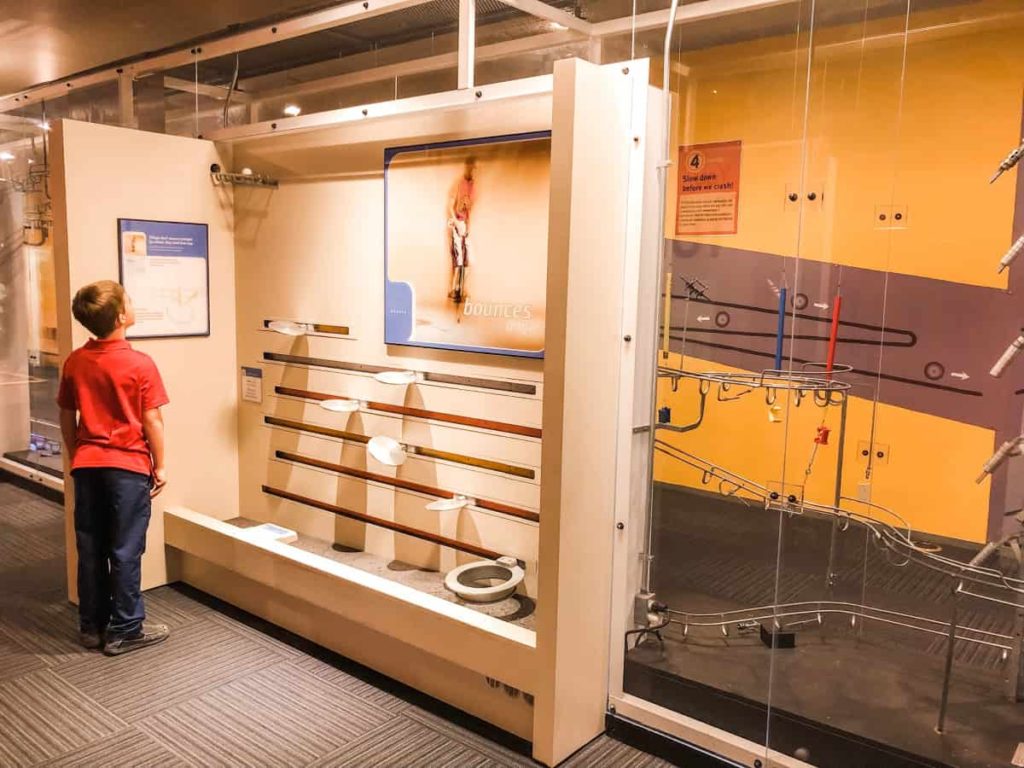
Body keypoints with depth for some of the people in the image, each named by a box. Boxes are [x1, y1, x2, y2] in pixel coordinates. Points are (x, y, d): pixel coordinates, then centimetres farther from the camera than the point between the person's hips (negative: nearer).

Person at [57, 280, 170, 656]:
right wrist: (160, 466, -1)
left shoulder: (74, 362, 2)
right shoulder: (140, 364, -14)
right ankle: (124, 632, 12)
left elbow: (66, 417, 9)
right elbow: (152, 422, -11)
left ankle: (92, 626, 24)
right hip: (128, 467, -5)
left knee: (91, 549, 13)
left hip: (87, 466, 5)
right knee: (125, 552, 3)